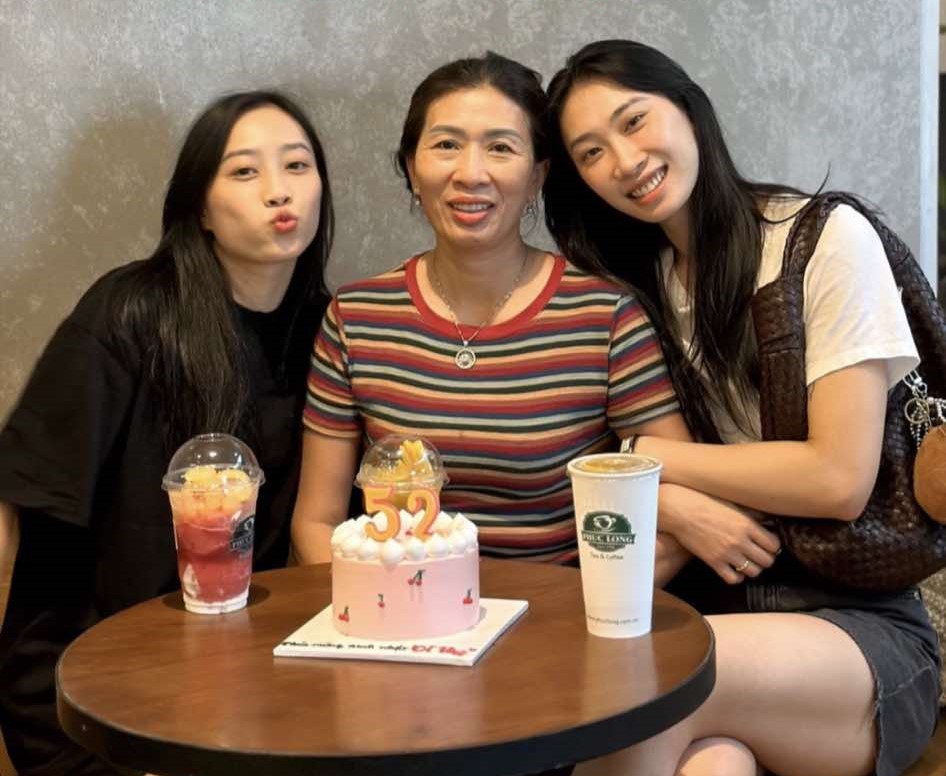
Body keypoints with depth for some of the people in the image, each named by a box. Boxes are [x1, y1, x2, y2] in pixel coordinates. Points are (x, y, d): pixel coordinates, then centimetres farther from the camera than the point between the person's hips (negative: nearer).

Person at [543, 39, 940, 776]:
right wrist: (676, 507, -15)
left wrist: (645, 459, -7)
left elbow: (840, 479, -12)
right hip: (705, 602, 3)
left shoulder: (828, 239, -6)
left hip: (859, 623, -2)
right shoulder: (627, 285, 10)